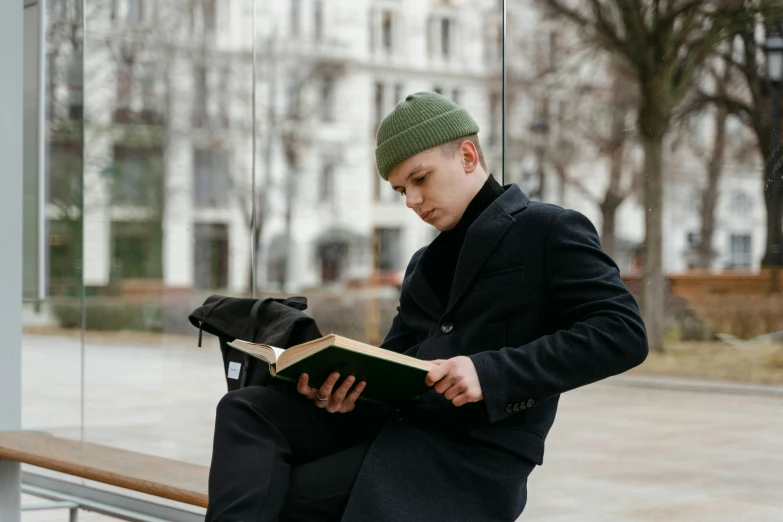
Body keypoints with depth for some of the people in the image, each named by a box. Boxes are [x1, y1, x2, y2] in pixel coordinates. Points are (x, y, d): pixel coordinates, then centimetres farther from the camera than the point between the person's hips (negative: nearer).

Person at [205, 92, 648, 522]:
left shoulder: (552, 230, 0)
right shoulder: (427, 264, 24)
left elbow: (624, 333, -12)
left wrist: (491, 372, -21)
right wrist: (344, 387, -6)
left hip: (472, 454, -7)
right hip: (395, 421, 8)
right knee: (248, 410, -15)